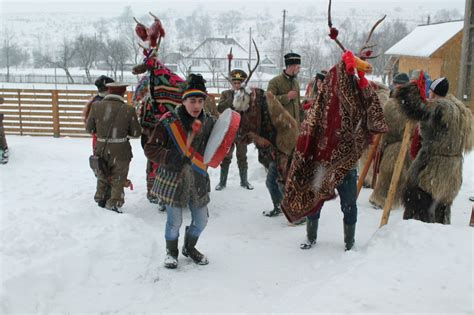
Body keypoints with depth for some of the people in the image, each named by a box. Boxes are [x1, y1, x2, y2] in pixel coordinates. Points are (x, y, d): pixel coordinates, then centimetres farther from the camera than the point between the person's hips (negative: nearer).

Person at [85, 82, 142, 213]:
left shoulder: (96, 106, -8)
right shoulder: (128, 109, -14)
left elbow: (89, 128, 1)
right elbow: (136, 133, -6)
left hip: (101, 149, 3)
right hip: (120, 152, -3)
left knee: (103, 176, 25)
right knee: (118, 179, 15)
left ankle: (101, 199, 37)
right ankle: (114, 204, 18)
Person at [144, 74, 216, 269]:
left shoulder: (210, 123, -2)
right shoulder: (168, 122, -14)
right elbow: (150, 149, -10)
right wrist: (170, 157, -24)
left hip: (199, 180, 4)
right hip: (173, 179, -4)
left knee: (201, 220, 13)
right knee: (174, 221, 3)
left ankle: (189, 247, 43)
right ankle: (171, 251, 33)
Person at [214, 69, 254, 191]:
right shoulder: (226, 94, 1)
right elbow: (219, 108, -13)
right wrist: (232, 99, -21)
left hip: (242, 130, 1)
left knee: (242, 156, 11)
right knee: (226, 156, 7)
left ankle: (244, 181, 22)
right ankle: (222, 181, 17)